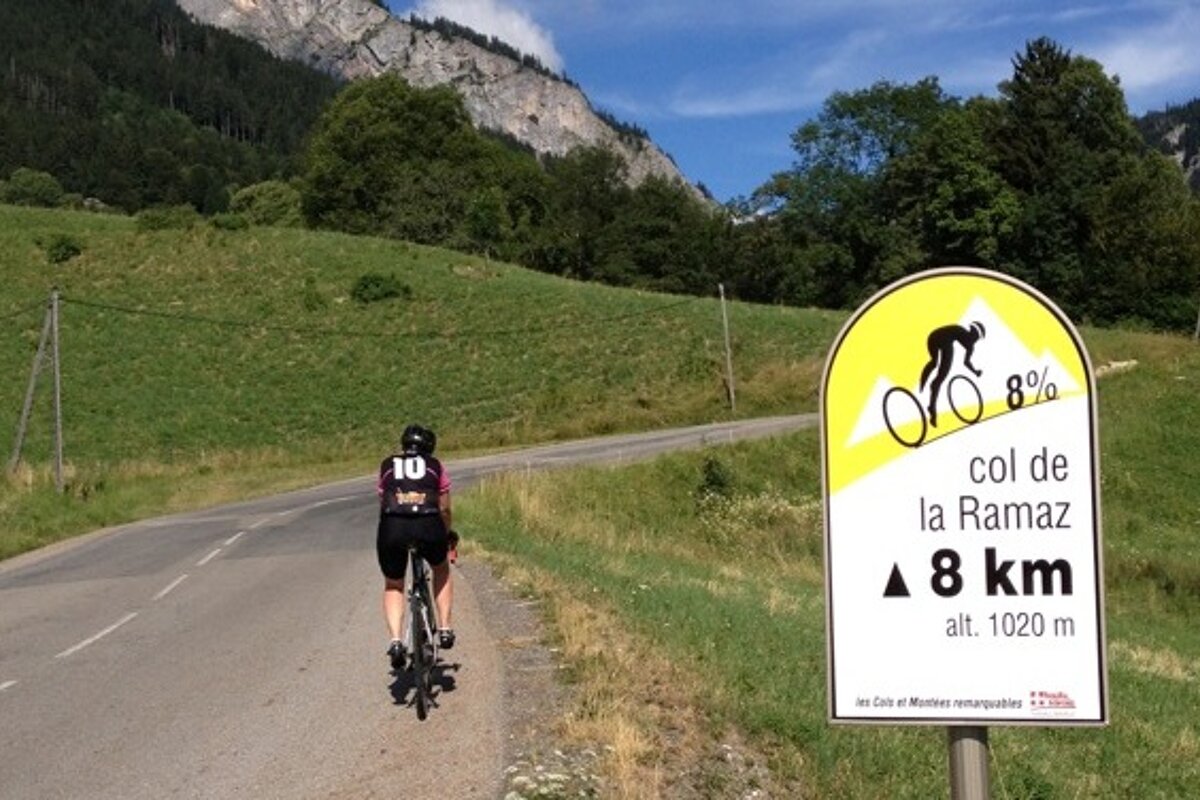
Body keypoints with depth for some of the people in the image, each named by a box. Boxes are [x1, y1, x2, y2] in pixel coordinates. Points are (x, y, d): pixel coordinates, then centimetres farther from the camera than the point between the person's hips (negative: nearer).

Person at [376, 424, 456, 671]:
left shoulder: (387, 466, 25)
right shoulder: (436, 466, 22)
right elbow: (444, 509, 24)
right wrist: (448, 536, 41)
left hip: (392, 527, 1)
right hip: (428, 526, 0)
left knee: (393, 586, 25)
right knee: (441, 570, 32)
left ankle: (395, 640, 5)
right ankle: (444, 628, 22)